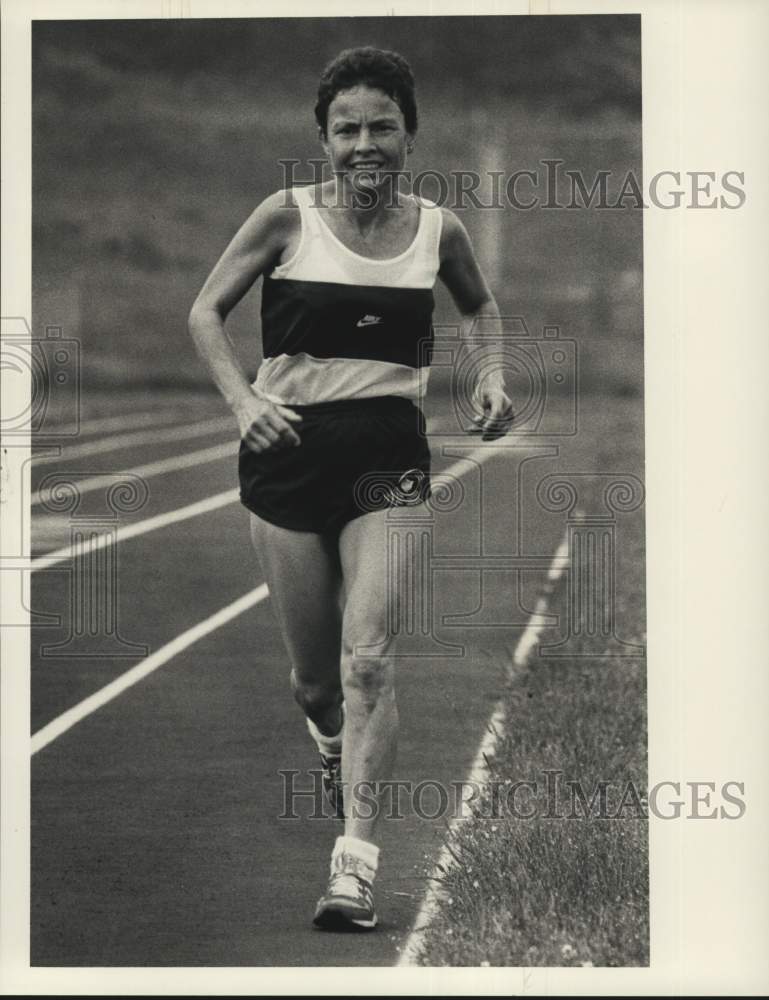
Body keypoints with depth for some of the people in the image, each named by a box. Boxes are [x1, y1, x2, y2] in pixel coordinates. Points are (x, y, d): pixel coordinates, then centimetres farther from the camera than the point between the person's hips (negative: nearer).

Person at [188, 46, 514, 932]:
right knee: (313, 671, 9)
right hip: (290, 447, 0)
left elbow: (481, 305, 23)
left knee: (369, 657, -14)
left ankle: (356, 862, -14)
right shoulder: (289, 216, -4)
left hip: (388, 450, 0)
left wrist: (494, 377, 5)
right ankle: (333, 740, 46)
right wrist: (242, 401, -14)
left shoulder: (438, 229, 2)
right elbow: (206, 309, 1)